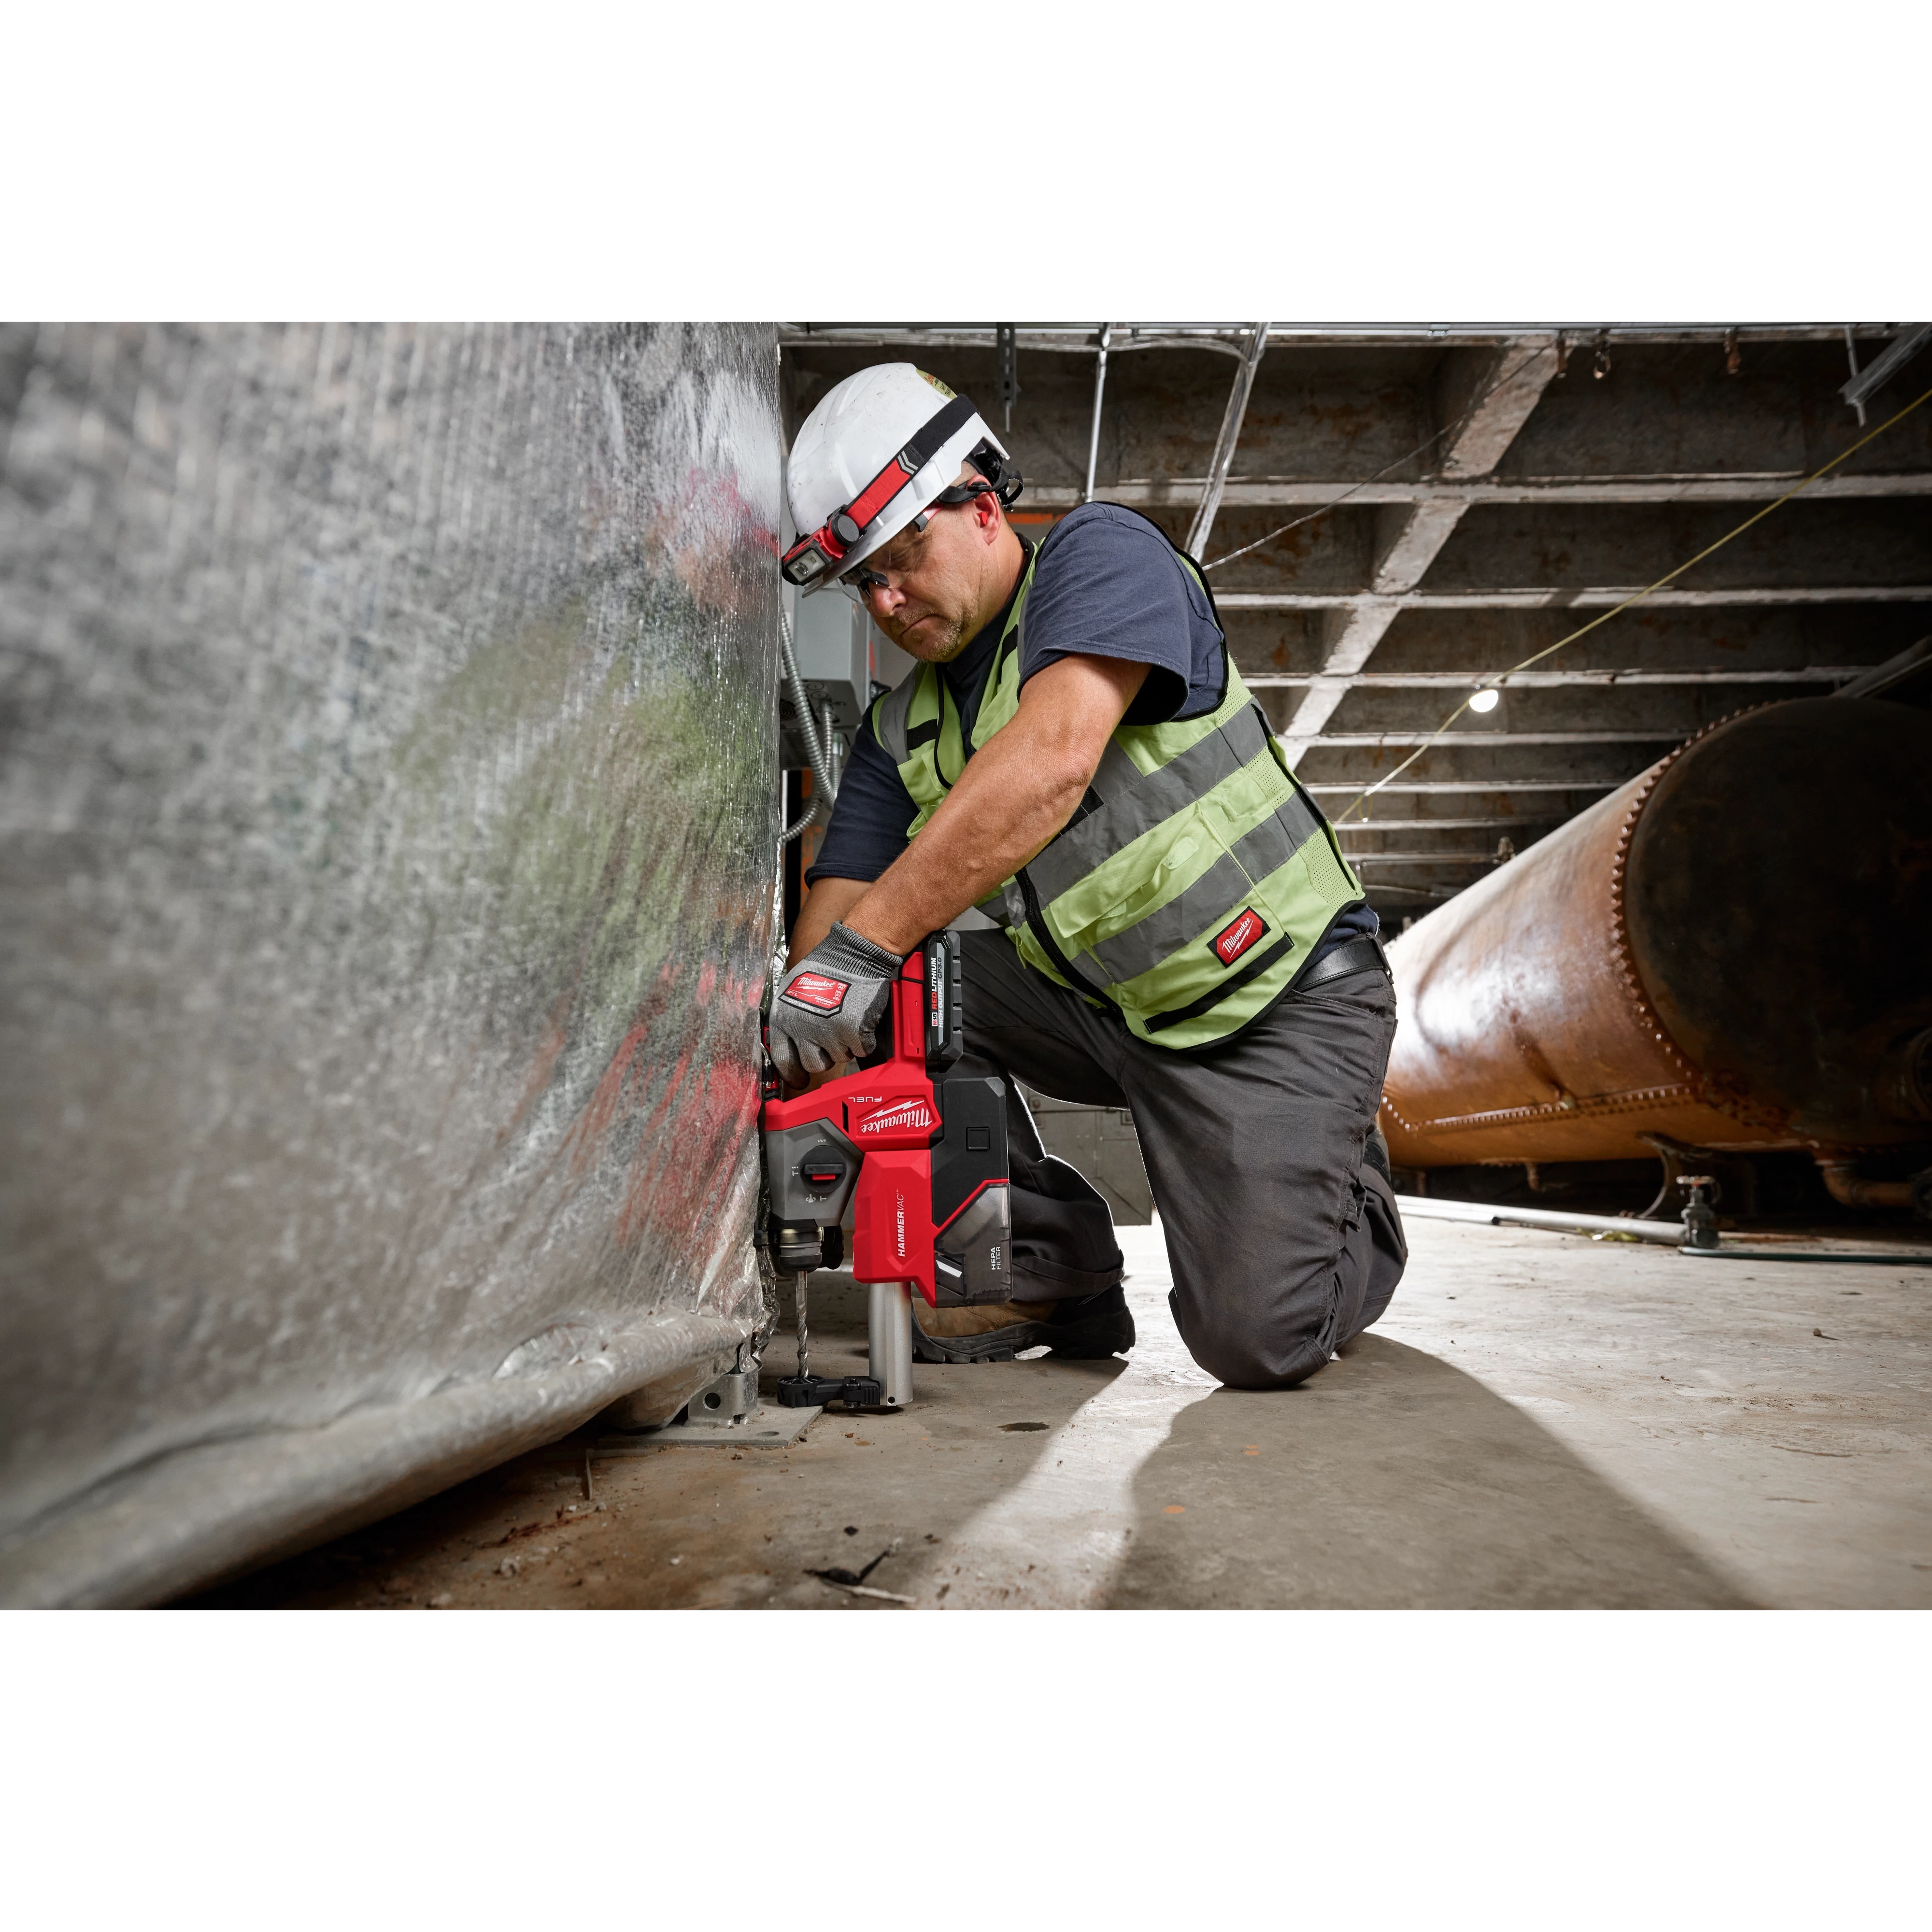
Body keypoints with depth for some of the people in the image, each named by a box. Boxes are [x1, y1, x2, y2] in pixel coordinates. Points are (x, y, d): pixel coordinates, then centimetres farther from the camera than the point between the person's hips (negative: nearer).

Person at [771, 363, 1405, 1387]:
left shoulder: (1104, 552, -13)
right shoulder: (900, 730, 4)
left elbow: (1051, 763, -33)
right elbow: (833, 914, -3)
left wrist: (864, 947, -39)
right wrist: (789, 1072, -21)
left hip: (1282, 1002, -6)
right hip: (1100, 1010, 6)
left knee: (1255, 1343, -15)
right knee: (902, 989, -15)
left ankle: (1346, 1198, 21)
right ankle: (1049, 1271, 1)